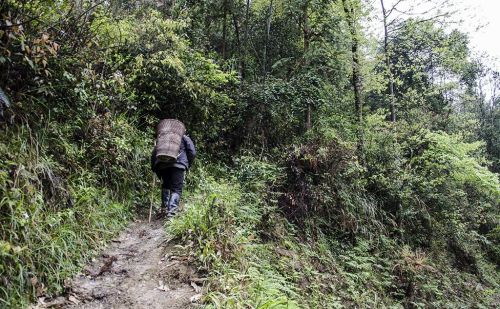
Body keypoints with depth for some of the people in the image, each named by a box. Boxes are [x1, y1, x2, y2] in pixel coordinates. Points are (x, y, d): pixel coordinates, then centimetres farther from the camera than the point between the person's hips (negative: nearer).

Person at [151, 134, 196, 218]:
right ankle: (171, 211, -17)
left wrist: (154, 168, 21)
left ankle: (165, 207, 19)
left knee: (166, 186, 21)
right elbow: (192, 152, 8)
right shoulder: (185, 138, 22)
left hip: (162, 164, 3)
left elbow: (154, 153, 19)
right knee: (176, 189, -3)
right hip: (178, 164, -3)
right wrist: (188, 165, 17)